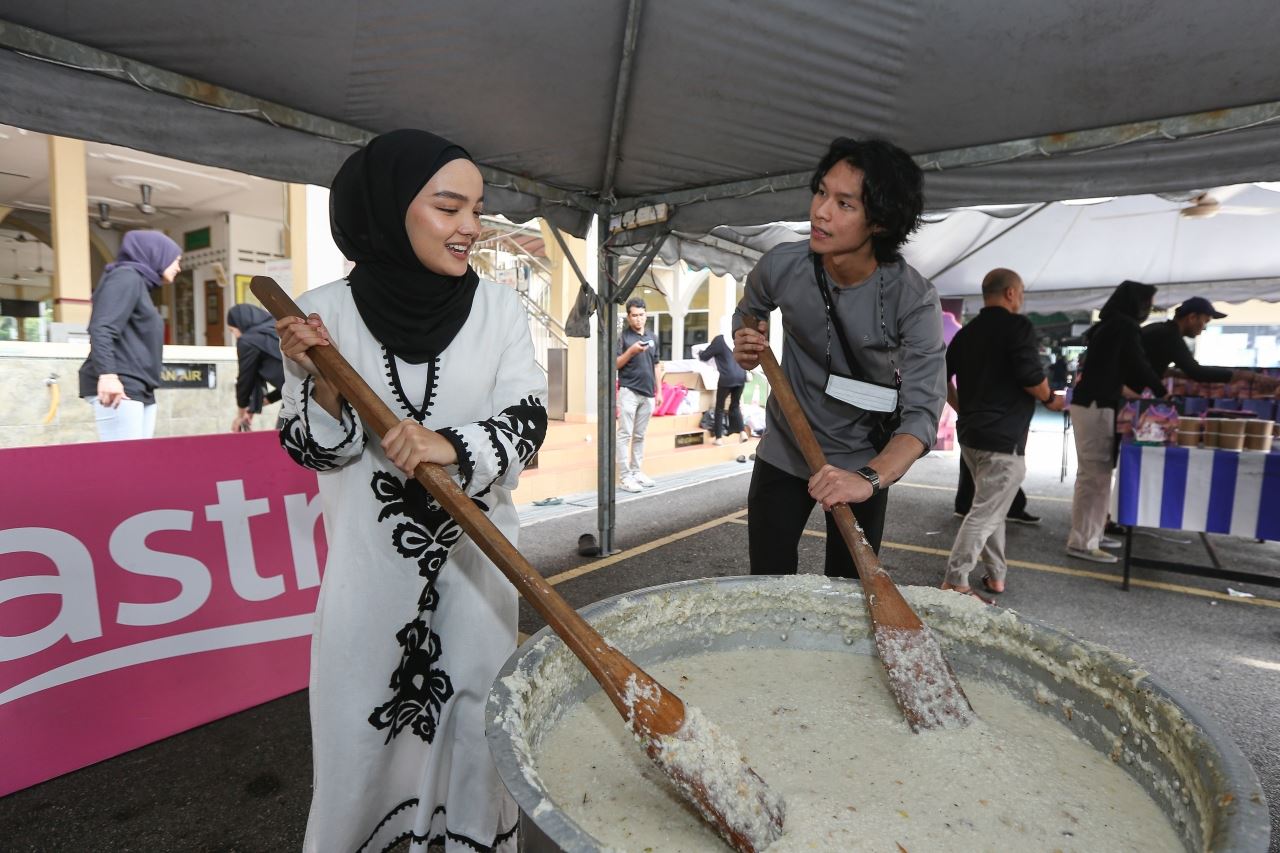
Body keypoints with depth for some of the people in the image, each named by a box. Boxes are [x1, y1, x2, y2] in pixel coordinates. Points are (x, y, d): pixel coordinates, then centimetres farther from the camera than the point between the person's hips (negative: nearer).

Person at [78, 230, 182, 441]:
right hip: (119, 388, -9)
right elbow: (101, 329, -17)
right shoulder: (126, 277, -3)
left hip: (141, 390, 9)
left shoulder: (141, 283, 23)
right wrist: (108, 374, -28)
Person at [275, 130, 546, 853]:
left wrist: (454, 447, -24)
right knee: (359, 726, 10)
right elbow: (314, 453, 1)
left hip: (475, 555, 1)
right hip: (371, 557, 0)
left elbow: (528, 422, -7)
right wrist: (323, 384, -17)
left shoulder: (500, 308, -2)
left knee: (475, 712, 10)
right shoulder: (326, 313, -4)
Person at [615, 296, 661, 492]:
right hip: (628, 391, -5)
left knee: (639, 436, 10)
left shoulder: (652, 338, 14)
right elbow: (615, 364, -6)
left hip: (647, 393, 5)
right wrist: (631, 351, -20)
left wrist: (659, 391, 14)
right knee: (625, 434, -5)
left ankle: (637, 472, 17)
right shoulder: (622, 337, -2)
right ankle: (625, 476, -4)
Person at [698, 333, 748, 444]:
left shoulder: (719, 340, -2)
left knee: (719, 408, 7)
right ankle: (742, 432, 6)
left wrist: (700, 353, 27)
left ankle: (718, 437, 7)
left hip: (727, 378, -5)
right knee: (735, 406, 18)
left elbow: (705, 357, 6)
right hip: (741, 376, 5)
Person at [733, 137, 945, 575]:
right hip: (783, 453, 2)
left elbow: (921, 413, -26)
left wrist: (870, 477, -43)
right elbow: (748, 311, 10)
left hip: (862, 465, -1)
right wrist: (746, 346, -13)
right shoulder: (782, 266, -14)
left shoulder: (914, 300, -21)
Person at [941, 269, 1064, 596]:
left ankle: (995, 575, 26)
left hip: (970, 434, 8)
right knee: (985, 513, -3)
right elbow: (1031, 376, -18)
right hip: (1003, 438, -8)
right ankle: (954, 581, -2)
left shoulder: (966, 333, 12)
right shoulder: (1017, 326, -10)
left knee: (990, 508, 19)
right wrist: (1051, 399, 2)